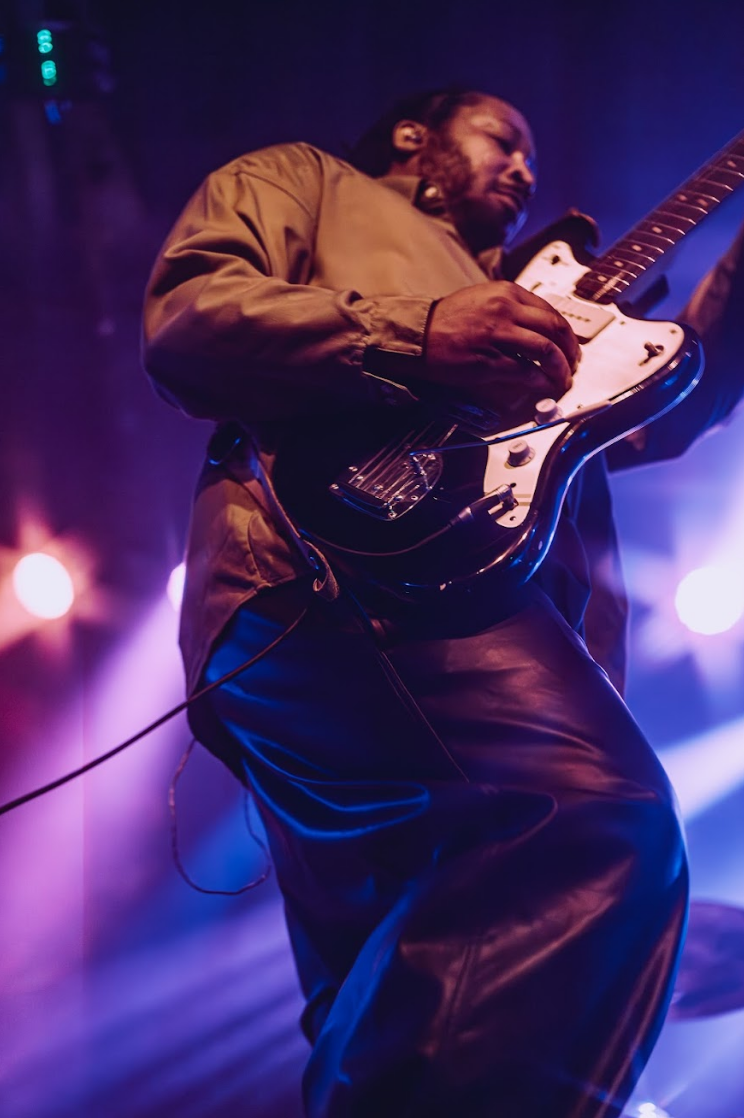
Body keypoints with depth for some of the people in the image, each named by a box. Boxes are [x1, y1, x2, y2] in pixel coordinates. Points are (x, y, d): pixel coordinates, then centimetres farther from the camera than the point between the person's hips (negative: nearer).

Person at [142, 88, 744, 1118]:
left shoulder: (513, 295, 42)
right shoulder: (303, 179, 23)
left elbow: (661, 416, 33)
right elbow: (183, 320, 2)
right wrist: (418, 336, -11)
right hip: (326, 572, -8)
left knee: (383, 987, 5)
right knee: (610, 824, -30)